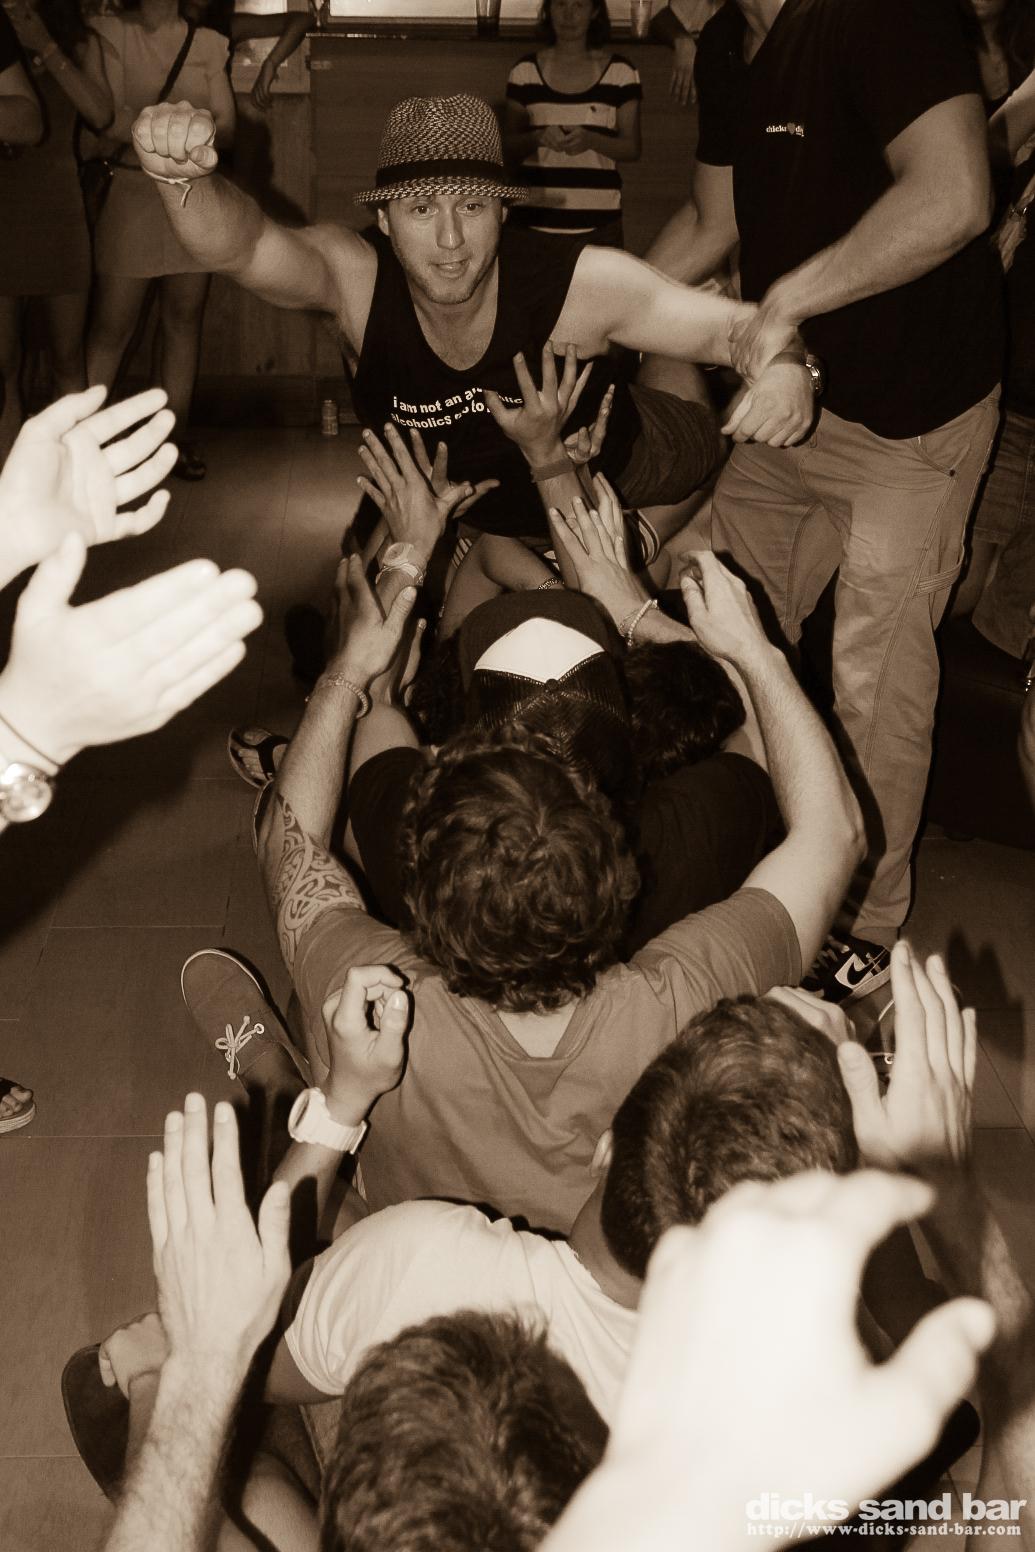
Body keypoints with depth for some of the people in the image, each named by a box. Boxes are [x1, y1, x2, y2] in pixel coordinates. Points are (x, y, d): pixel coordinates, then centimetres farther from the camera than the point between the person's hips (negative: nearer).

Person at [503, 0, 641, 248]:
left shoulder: (621, 72, 5)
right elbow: (508, 144, 9)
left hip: (598, 221, -1)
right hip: (533, 218, 1)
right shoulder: (525, 71, 7)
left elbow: (632, 148, 4)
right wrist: (538, 137, -14)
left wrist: (591, 139, -16)